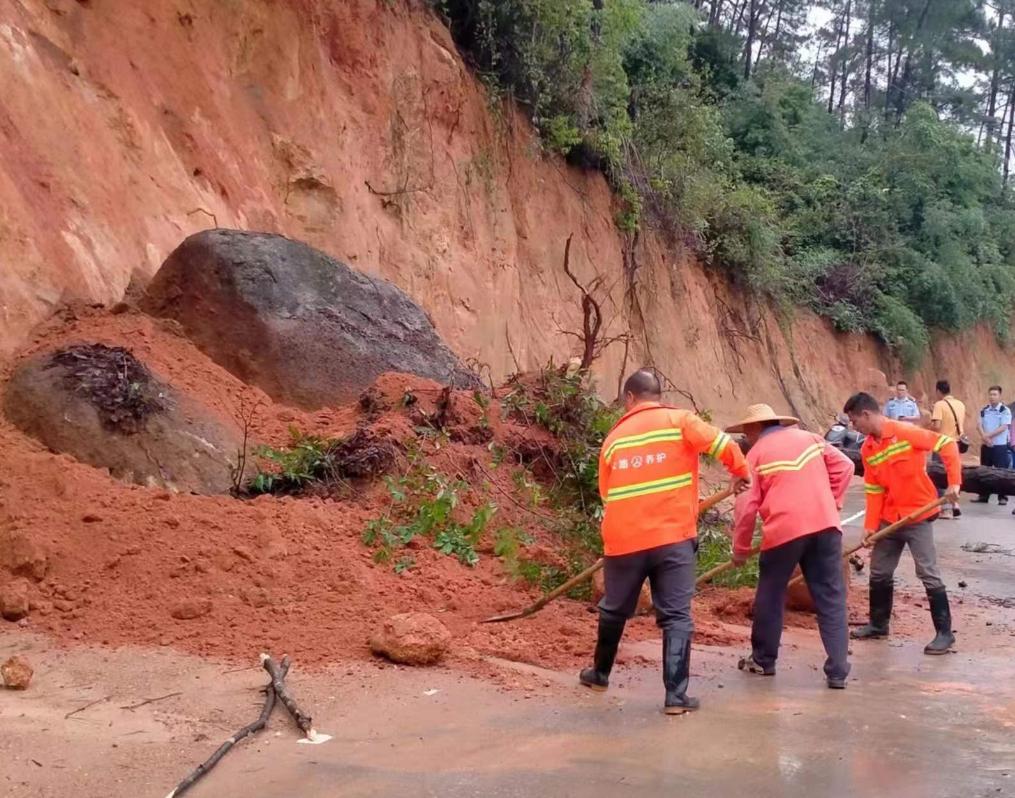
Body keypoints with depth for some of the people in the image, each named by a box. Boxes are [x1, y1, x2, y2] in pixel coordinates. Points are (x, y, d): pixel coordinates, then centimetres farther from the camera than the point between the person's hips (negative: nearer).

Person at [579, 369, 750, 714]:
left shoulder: (614, 438, 11)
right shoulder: (680, 420, 0)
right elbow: (724, 446, -9)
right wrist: (740, 473, 11)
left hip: (623, 539, 3)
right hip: (673, 536, -3)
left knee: (614, 610, 20)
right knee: (676, 616, 3)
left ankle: (600, 673, 37)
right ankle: (676, 694, -2)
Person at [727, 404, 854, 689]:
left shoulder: (756, 454, 4)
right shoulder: (809, 437, 15)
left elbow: (746, 507, 2)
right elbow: (844, 466, 11)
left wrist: (741, 550, 11)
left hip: (784, 529, -3)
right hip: (825, 525, 3)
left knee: (770, 596, 15)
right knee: (830, 599, 4)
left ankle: (763, 659, 28)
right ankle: (837, 671, 0)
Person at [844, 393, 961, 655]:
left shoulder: (905, 432, -17)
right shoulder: (867, 450, 5)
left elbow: (947, 444, -17)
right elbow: (874, 490, 7)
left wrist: (953, 483, -23)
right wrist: (871, 525, 0)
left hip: (918, 516, -7)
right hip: (889, 520, 7)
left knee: (928, 574, -5)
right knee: (879, 572, 14)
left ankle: (944, 632, 4)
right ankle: (878, 624, 29)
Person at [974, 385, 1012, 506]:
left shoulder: (1005, 410, -8)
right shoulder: (984, 410, 7)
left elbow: (1003, 427, -15)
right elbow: (980, 426, 5)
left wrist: (989, 435, -17)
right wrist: (985, 437, -13)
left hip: (1000, 446, -5)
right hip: (986, 445, 5)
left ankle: (1003, 497, 3)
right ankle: (983, 496, 17)